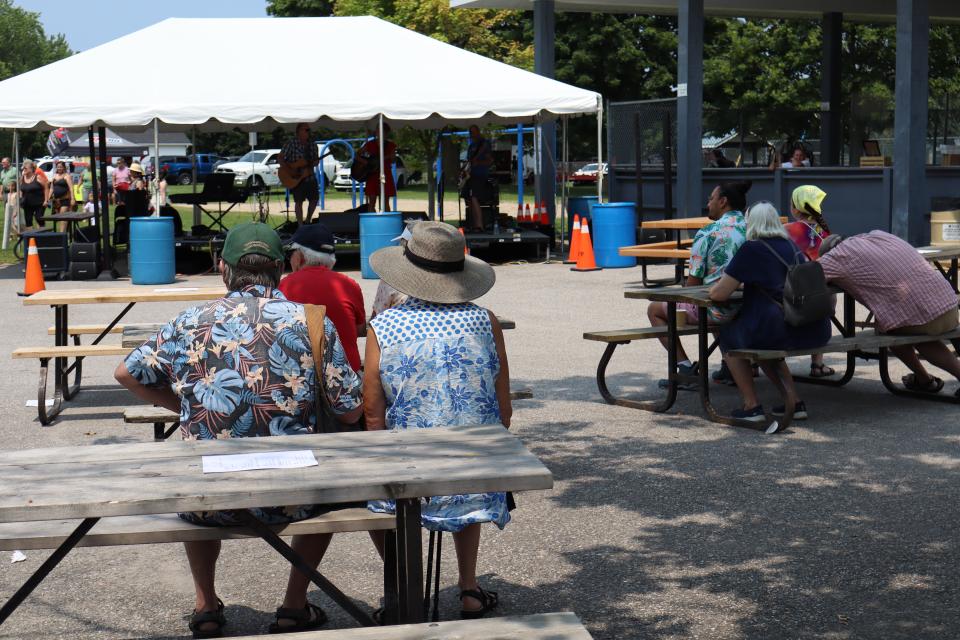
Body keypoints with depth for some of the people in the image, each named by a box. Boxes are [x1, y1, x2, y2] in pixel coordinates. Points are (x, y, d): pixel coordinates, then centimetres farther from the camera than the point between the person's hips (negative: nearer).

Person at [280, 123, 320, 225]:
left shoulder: (312, 144, 6)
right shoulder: (292, 143, -10)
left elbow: (316, 160, 12)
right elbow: (281, 158, -11)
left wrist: (315, 162, -13)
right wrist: (290, 170, -19)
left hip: (310, 176, 6)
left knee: (314, 198, 6)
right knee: (299, 201, -4)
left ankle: (307, 221, 25)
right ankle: (300, 225, 2)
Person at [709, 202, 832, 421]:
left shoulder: (751, 249, -5)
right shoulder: (792, 246, 16)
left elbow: (719, 294, -5)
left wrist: (714, 287, 18)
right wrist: (743, 284, 39)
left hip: (784, 330, -7)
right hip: (816, 333, 7)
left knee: (727, 335, 18)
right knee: (764, 341, 33)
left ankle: (751, 405, 13)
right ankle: (794, 401, 22)